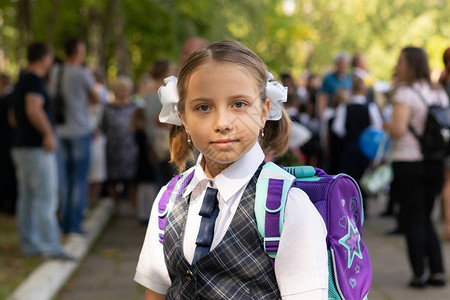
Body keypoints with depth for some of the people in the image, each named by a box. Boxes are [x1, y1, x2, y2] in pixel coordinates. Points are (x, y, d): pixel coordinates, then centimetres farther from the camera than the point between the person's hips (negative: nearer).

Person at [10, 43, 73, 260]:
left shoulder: (21, 82, 17)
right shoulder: (35, 81, -13)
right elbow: (33, 110, -28)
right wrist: (48, 134, -23)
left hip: (21, 146, 10)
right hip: (37, 149, -10)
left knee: (27, 198, 10)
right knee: (45, 198, -11)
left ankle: (29, 244, 14)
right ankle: (51, 247, -13)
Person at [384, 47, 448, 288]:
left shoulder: (405, 93, -12)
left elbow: (398, 129, -21)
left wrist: (385, 125, -2)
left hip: (408, 162, -6)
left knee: (412, 220, 3)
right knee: (425, 219, 16)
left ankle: (419, 274, 4)